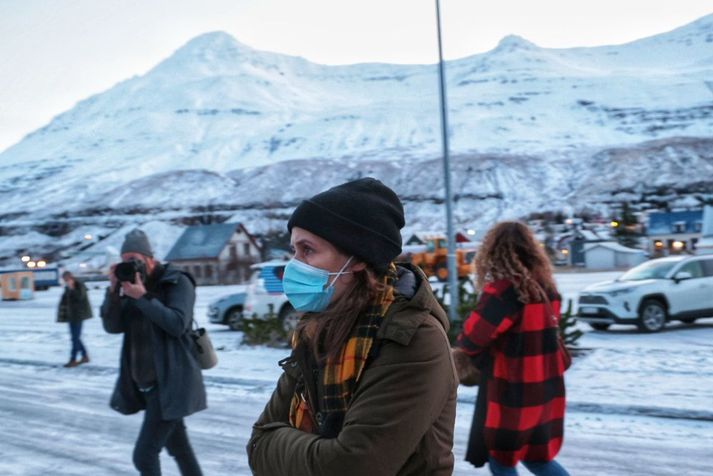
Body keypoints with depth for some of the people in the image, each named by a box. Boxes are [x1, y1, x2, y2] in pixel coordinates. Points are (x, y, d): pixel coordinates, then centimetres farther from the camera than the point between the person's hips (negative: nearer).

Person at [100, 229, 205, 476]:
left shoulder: (177, 282, -8)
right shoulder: (132, 284, 10)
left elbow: (177, 324, -21)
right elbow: (112, 326, 3)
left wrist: (143, 297, -23)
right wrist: (114, 291, -11)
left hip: (171, 382, -7)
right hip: (146, 383, 7)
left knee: (144, 454, -11)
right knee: (179, 448, 17)